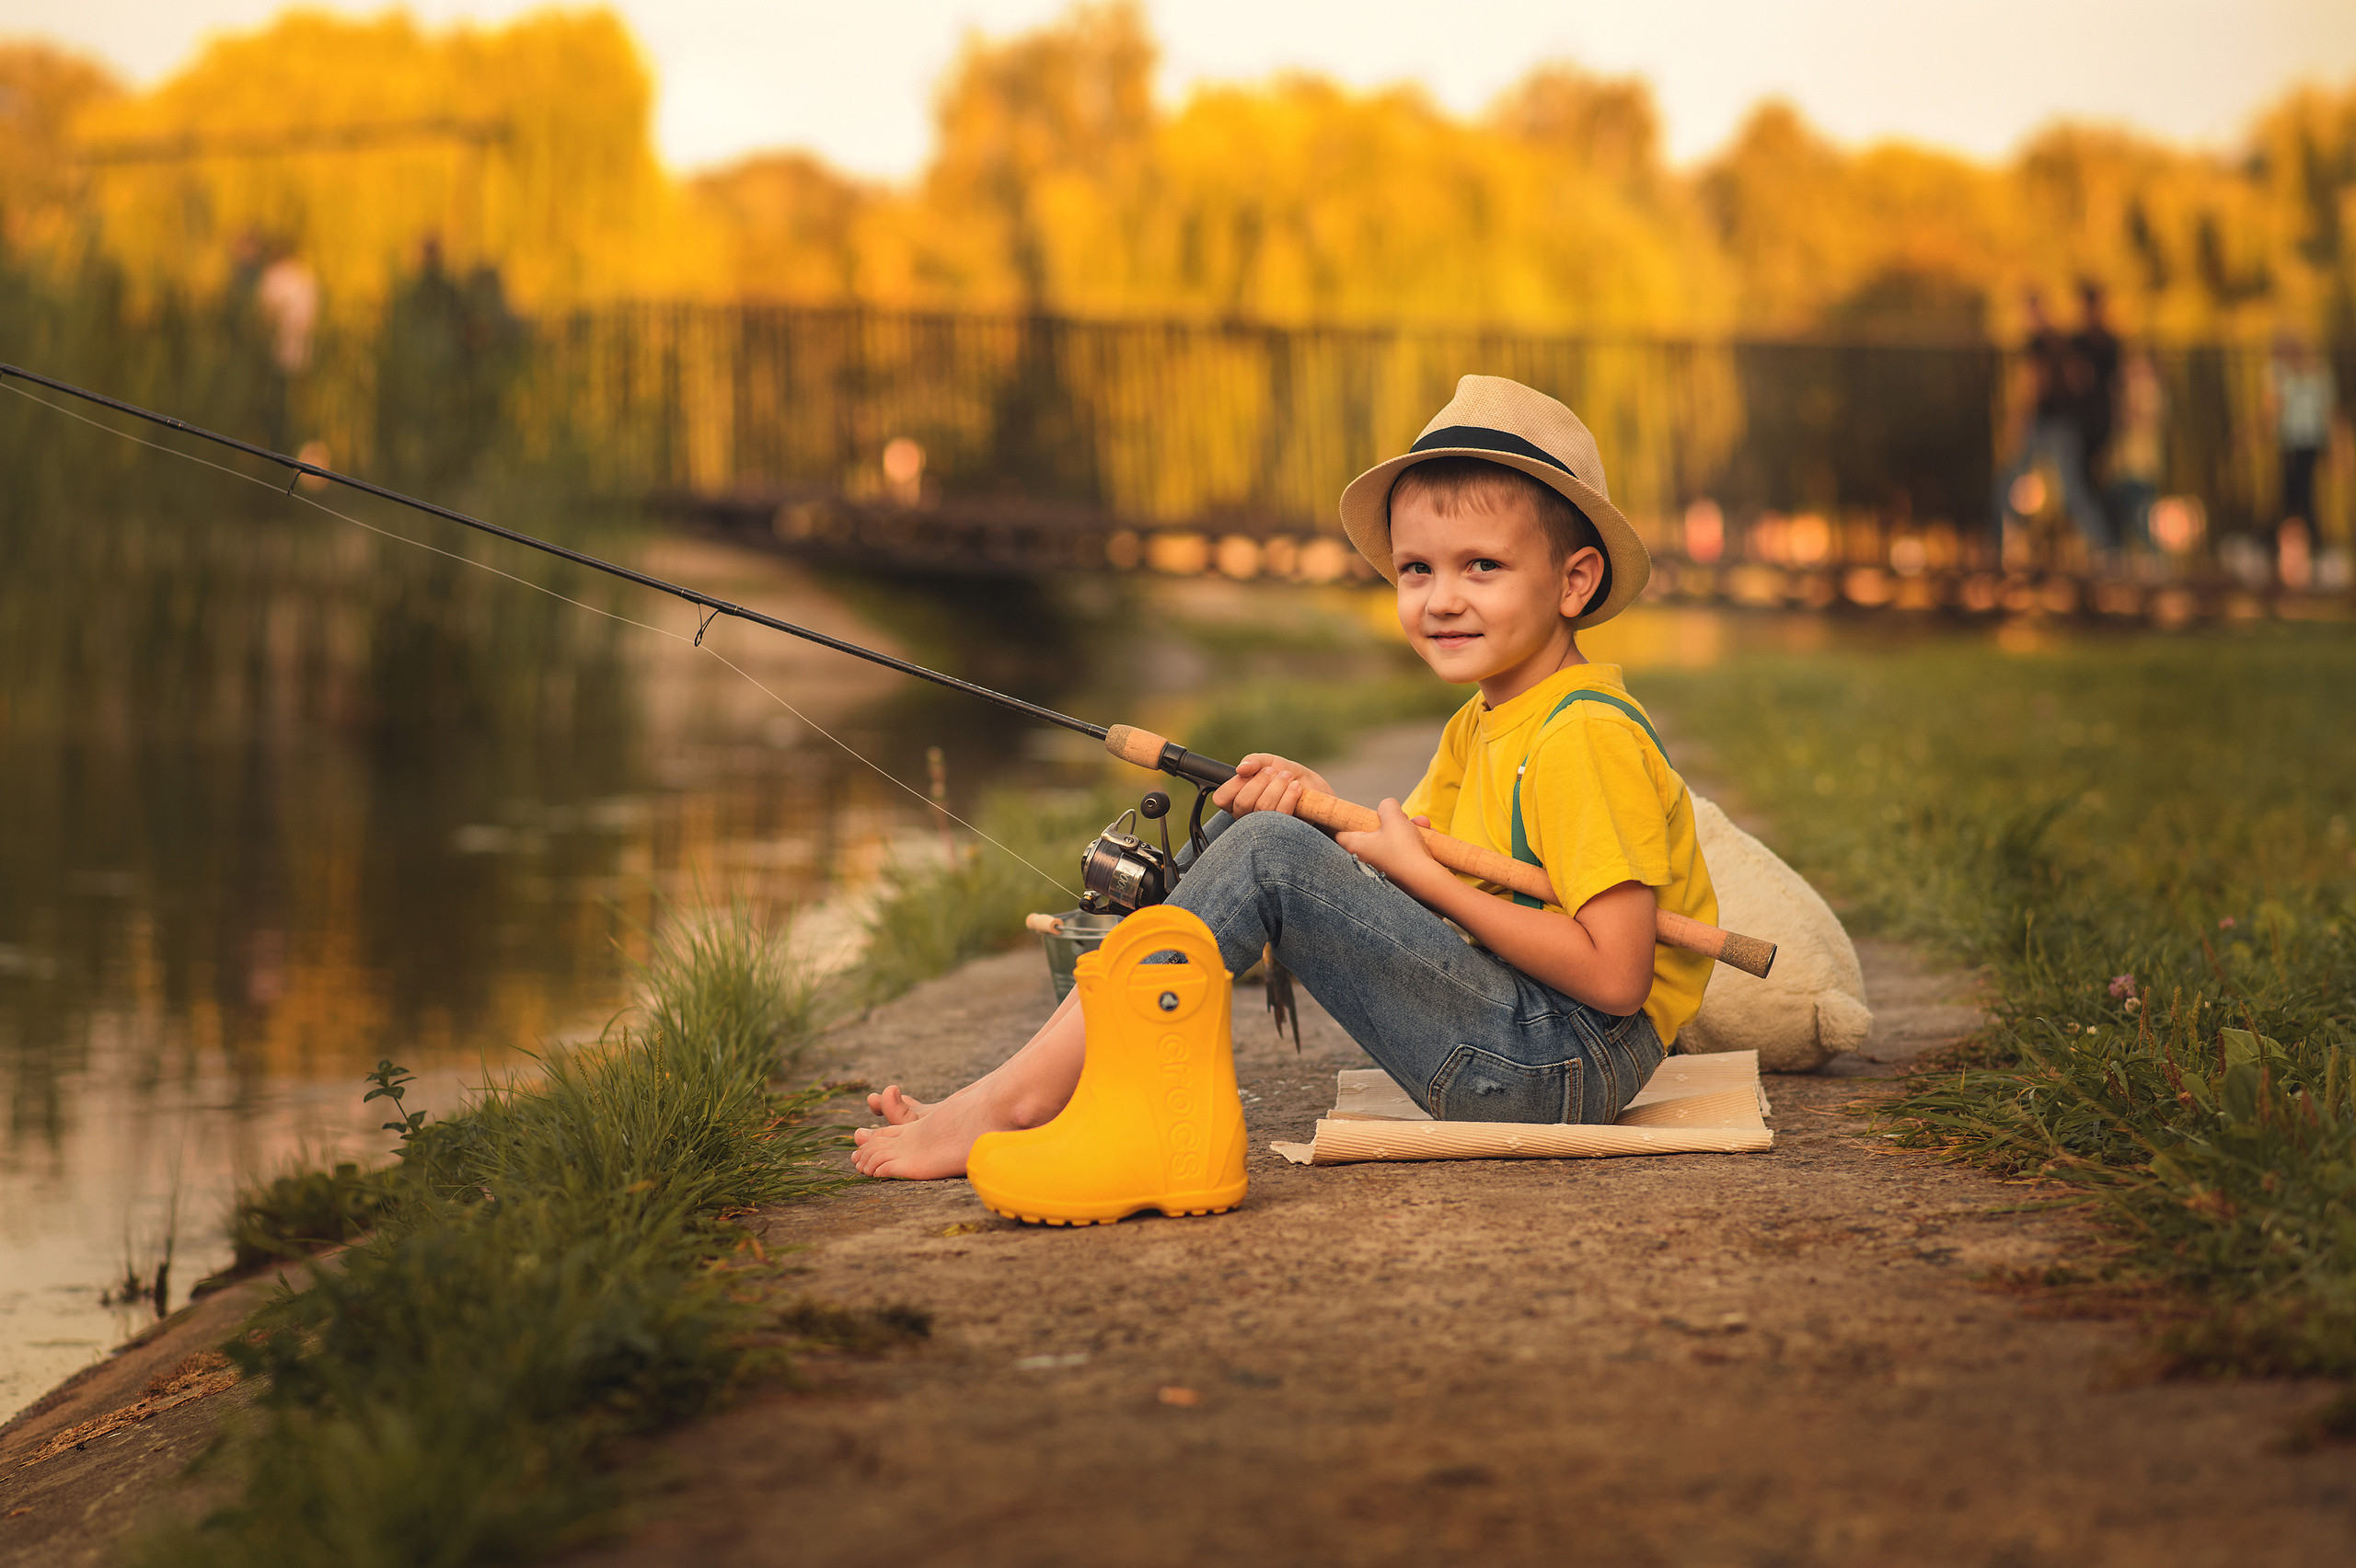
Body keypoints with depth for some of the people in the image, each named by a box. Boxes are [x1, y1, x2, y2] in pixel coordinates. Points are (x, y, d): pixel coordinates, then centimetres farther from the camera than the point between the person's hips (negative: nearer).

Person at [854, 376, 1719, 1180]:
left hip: (1573, 1064, -10)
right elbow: (1391, 870, 12)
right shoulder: (1480, 725, 15)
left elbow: (1615, 975, -22)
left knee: (1267, 853, -20)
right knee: (1261, 817, 9)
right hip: (1504, 1032, 10)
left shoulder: (1585, 737, -16)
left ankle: (1020, 1097, -18)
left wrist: (1427, 875, -16)